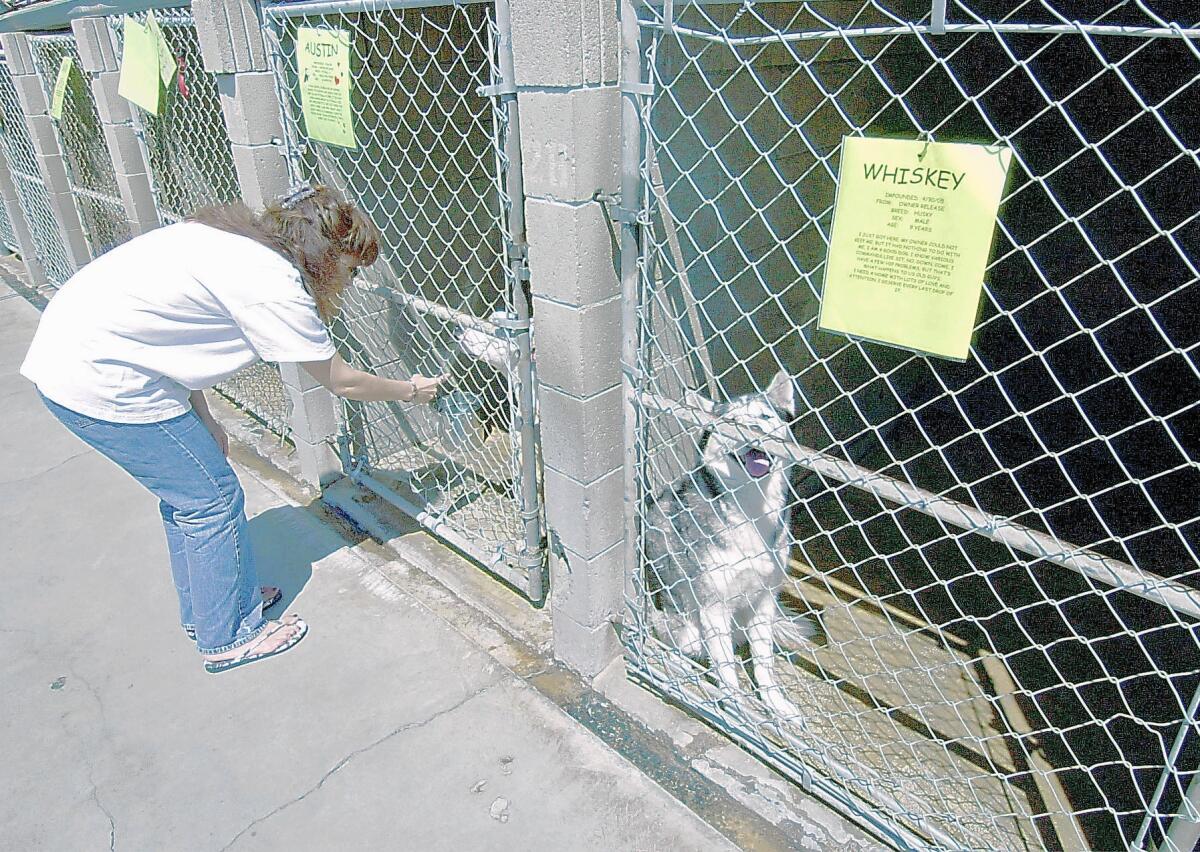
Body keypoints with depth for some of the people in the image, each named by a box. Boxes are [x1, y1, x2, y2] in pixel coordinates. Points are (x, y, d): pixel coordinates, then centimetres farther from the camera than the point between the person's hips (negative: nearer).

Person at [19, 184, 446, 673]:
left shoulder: (232, 239, 8)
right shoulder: (273, 282, -19)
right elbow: (341, 381, -10)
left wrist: (203, 423, 11)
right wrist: (409, 391, 6)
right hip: (100, 381, -10)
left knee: (184, 491, 20)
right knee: (212, 498, 2)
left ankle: (201, 609, 38)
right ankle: (229, 637, 19)